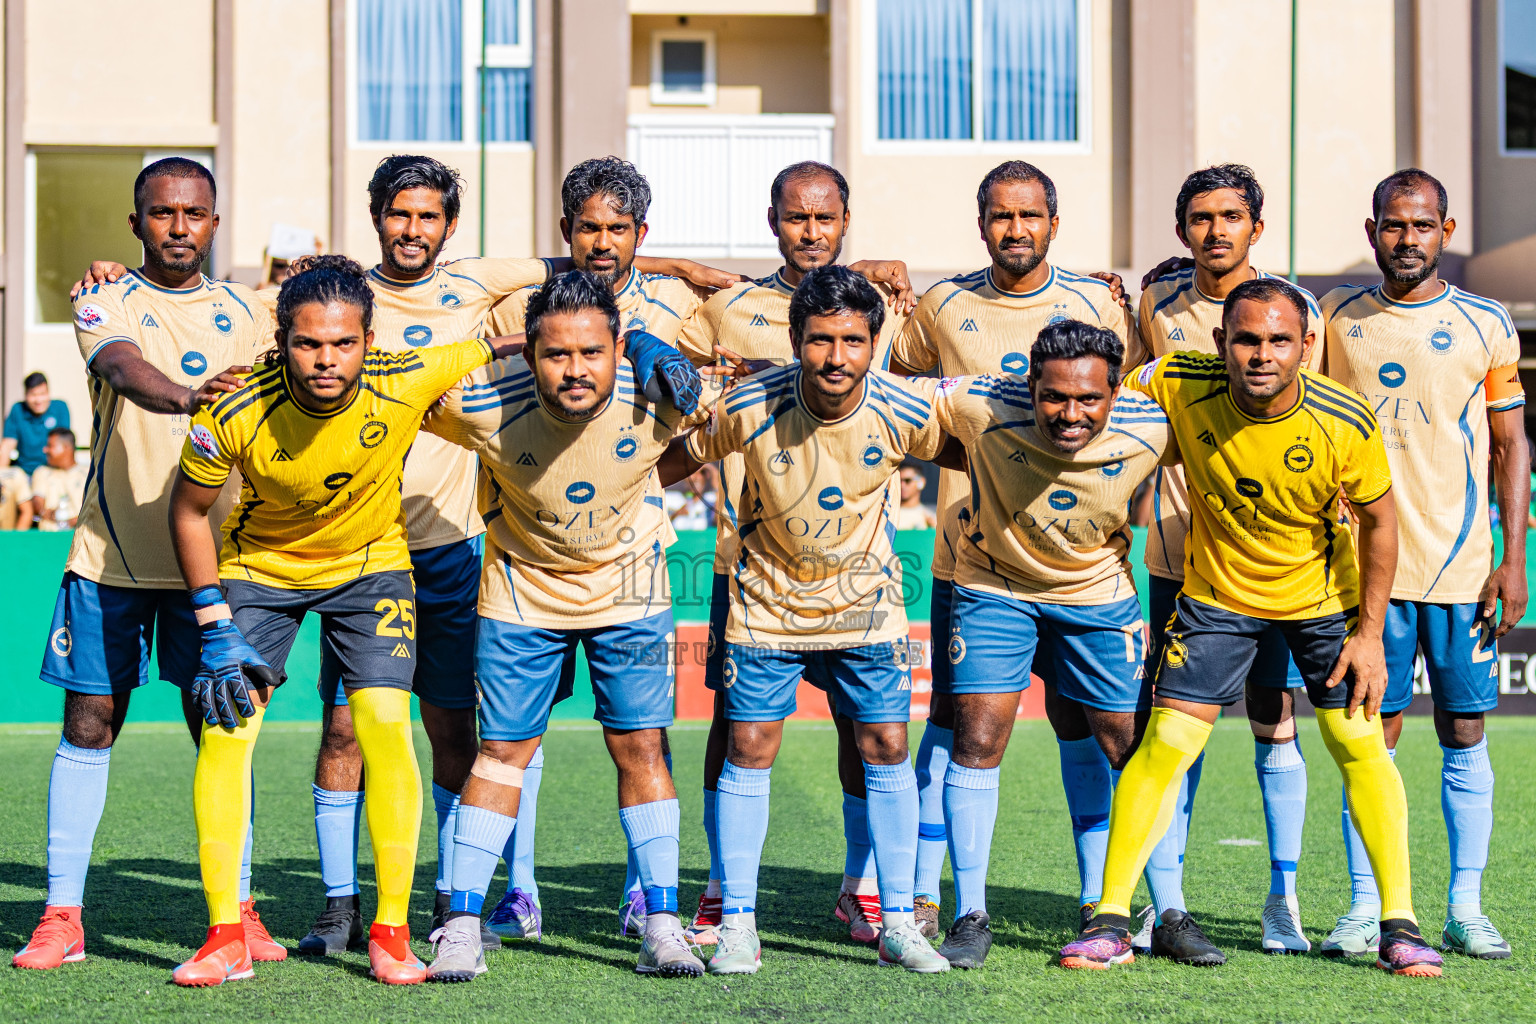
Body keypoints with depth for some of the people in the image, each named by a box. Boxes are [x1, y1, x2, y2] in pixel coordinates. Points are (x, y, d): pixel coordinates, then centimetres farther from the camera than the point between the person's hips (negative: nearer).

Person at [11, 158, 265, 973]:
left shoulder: (243, 312, 9)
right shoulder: (106, 303, 0)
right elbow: (123, 366, -23)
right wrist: (186, 396, -44)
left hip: (210, 554, 2)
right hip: (111, 554, -2)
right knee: (89, 724, 1)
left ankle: (238, 909, 9)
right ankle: (62, 916, 7)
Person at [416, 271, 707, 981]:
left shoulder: (658, 396, -24)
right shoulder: (484, 402, -27)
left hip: (628, 584, 1)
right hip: (523, 589, 0)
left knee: (639, 746, -1)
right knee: (502, 749, 0)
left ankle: (661, 925, 8)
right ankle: (463, 925, 9)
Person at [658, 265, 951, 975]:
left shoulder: (905, 411, -18)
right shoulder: (749, 407, -22)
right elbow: (679, 457, -4)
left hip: (865, 602, 1)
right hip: (768, 599, -1)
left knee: (886, 748, -1)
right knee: (749, 749, -2)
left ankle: (897, 924, 10)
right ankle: (737, 924, 9)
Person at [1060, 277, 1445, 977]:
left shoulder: (1345, 423, -25)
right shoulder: (1176, 386, -24)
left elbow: (1378, 520, -9)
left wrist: (1370, 633, -8)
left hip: (1322, 595, 0)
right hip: (1216, 594, 0)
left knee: (1359, 746, -3)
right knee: (1166, 742, -7)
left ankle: (1399, 923, 9)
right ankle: (1110, 919, 2)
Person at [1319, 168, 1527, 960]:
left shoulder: (1486, 325, 5)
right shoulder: (1336, 317, 6)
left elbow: (1510, 446, 7)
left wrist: (1513, 558, 0)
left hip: (1462, 563, 0)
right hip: (1365, 561, 0)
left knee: (1464, 732, 3)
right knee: (1372, 732, 0)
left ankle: (1465, 909, 11)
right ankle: (1365, 906, 6)